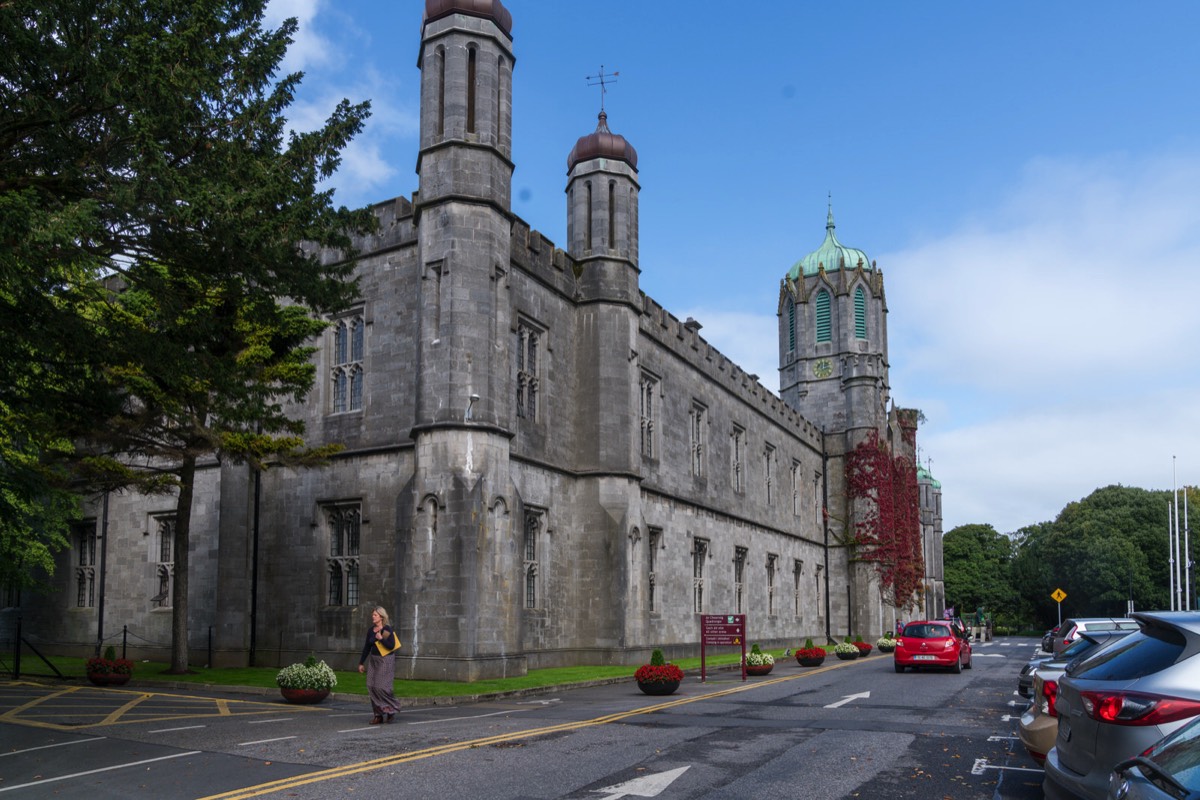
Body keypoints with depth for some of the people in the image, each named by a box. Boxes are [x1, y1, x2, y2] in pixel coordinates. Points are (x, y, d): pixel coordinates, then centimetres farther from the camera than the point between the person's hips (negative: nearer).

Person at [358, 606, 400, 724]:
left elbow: (391, 646, -16)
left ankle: (391, 708, 8)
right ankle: (378, 715, 7)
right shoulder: (370, 630, 8)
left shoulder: (387, 629, -9)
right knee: (371, 686, 0)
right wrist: (361, 663, 16)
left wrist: (381, 638, -26)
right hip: (373, 660, 6)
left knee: (381, 686, -13)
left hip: (385, 661, -6)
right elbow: (367, 647, 15)